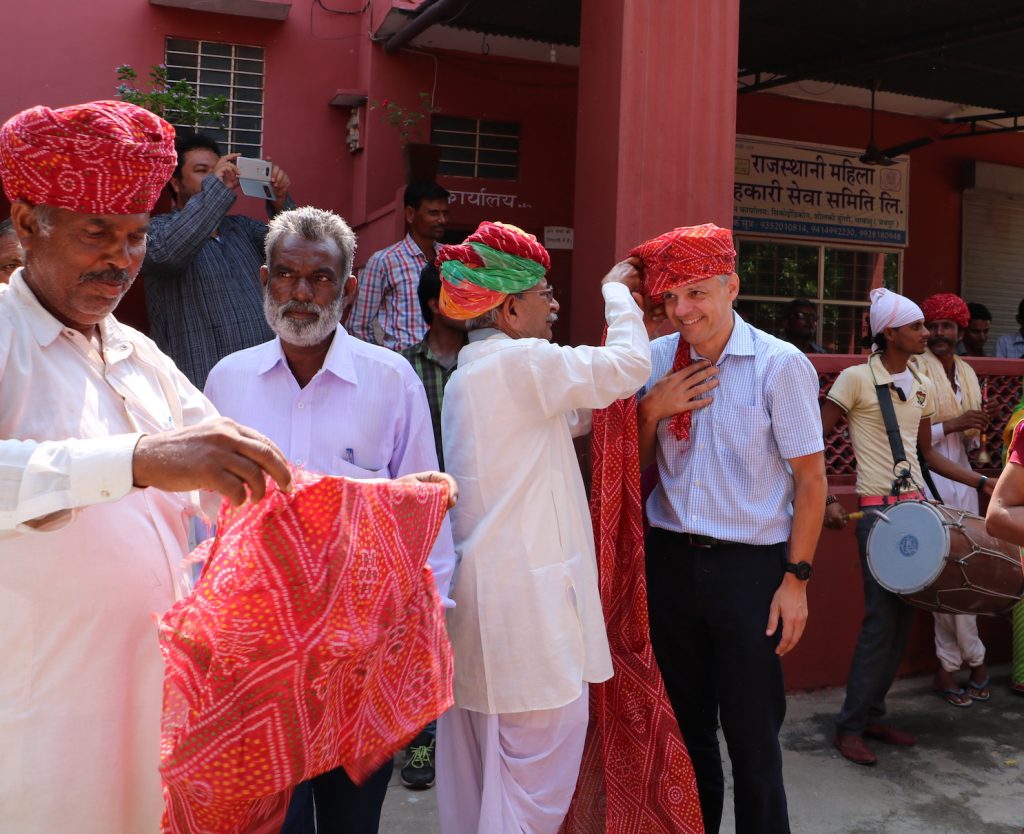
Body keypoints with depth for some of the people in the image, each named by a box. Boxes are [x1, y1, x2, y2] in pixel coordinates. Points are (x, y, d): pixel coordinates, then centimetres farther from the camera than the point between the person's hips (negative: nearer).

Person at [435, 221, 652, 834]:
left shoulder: (466, 375, 15)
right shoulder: (521, 360, -14)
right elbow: (631, 364, -12)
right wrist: (617, 291, 2)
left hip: (475, 590, 10)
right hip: (527, 597, -10)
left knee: (476, 762, 17)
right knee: (539, 762, 0)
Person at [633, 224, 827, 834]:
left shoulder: (781, 365, -10)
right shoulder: (656, 361, 3)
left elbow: (811, 478, -8)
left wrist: (796, 578, -10)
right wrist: (651, 410, -8)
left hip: (750, 566, -4)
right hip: (670, 560, 5)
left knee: (752, 733, 5)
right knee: (685, 721, 18)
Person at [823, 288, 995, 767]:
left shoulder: (922, 387, 12)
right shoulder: (856, 379, -9)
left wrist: (981, 483, 14)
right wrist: (826, 500, -16)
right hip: (878, 511, -7)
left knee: (903, 617, 9)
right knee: (882, 618, -7)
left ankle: (873, 716, 21)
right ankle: (850, 727, 5)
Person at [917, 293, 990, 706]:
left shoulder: (968, 373, 14)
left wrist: (975, 431, 1)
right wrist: (953, 424, -16)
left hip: (962, 477, 6)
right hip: (928, 477, -6)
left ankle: (948, 668, 15)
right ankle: (975, 659, 13)